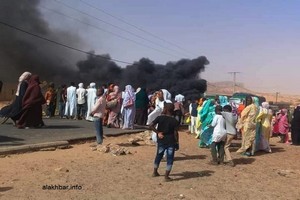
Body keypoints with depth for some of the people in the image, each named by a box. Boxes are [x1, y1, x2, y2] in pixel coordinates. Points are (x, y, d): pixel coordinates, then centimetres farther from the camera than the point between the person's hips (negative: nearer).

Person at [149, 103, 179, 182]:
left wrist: (158, 132, -5)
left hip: (161, 141, 3)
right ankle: (166, 176, 4)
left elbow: (151, 125, -15)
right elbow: (175, 133, -9)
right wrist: (177, 143, -1)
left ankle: (155, 172, 32)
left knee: (158, 156, 20)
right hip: (171, 142, -2)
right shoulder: (174, 121, -8)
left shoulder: (160, 118, -6)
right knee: (170, 159, 5)